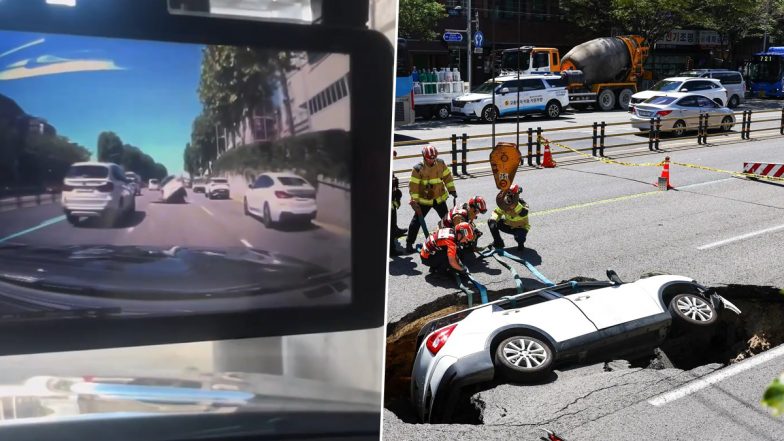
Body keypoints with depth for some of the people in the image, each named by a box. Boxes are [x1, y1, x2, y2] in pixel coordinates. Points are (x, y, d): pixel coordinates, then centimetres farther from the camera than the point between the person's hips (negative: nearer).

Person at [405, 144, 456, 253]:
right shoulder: (418, 169, -19)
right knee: (416, 221, -3)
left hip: (439, 198, 4)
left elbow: (447, 176, 6)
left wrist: (451, 189, 6)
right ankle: (409, 244, 4)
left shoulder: (441, 164, -6)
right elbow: (413, 185, -19)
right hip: (424, 200, -4)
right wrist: (414, 200, -22)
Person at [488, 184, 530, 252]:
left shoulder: (522, 203, -24)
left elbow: (524, 214, -42)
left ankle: (521, 244, 2)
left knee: (519, 237, -40)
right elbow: (496, 212, -4)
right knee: (491, 222, -11)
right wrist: (493, 220, -25)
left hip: (521, 228, -5)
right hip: (508, 226, 5)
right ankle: (498, 242, 5)